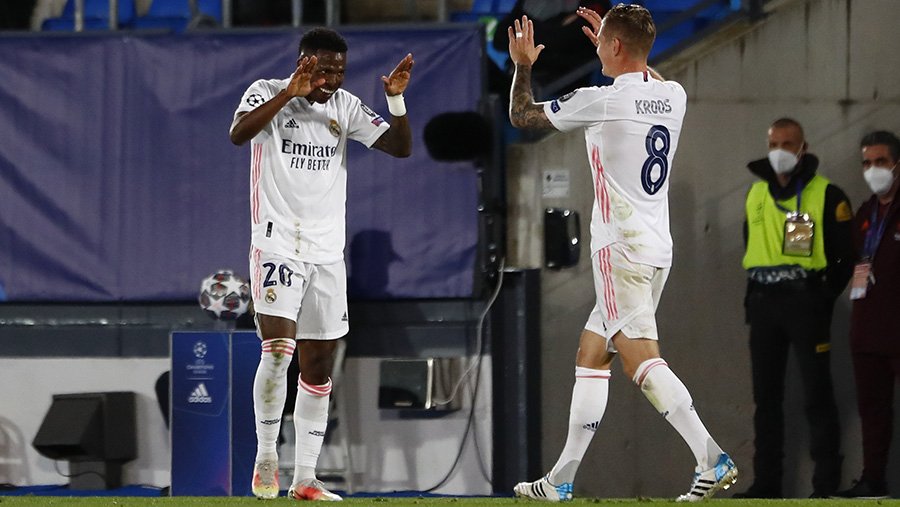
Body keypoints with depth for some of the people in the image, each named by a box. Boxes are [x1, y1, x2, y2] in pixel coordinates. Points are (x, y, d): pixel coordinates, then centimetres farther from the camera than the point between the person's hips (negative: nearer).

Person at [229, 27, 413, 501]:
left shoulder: (345, 107, 9)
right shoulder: (267, 93, -6)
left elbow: (400, 147, 5)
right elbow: (239, 133, -25)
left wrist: (396, 99, -11)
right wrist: (289, 92, -33)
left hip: (327, 250, 5)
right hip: (277, 244, -5)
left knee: (319, 366, 5)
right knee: (279, 347, -21)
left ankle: (305, 478, 11)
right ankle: (265, 454, -6)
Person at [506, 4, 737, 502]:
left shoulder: (601, 101, -13)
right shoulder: (673, 96, 7)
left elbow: (521, 115, 2)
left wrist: (523, 65, 19)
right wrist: (611, 44, 41)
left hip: (621, 247, -8)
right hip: (657, 247, 8)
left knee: (640, 357, -14)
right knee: (590, 354, 14)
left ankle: (711, 459, -26)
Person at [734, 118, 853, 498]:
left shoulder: (826, 195, -4)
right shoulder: (756, 194, 12)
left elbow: (848, 254, -3)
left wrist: (824, 296, -8)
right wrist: (756, 291, 10)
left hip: (805, 301, -5)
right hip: (763, 302, 5)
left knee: (816, 395, -6)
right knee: (766, 395, 8)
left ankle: (827, 485, -4)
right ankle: (766, 483, 13)